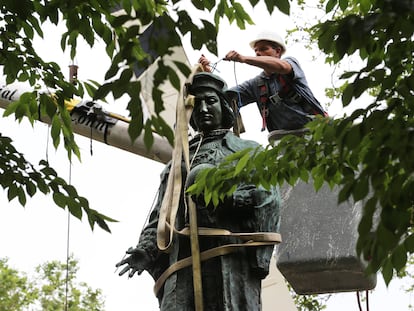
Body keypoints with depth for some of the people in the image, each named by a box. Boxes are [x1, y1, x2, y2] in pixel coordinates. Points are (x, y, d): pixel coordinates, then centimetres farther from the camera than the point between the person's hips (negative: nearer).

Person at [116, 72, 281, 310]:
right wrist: (146, 250, 4)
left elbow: (268, 197, 3)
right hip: (184, 260, 3)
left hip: (232, 258, -3)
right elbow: (161, 214, 23)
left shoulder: (248, 150, 21)